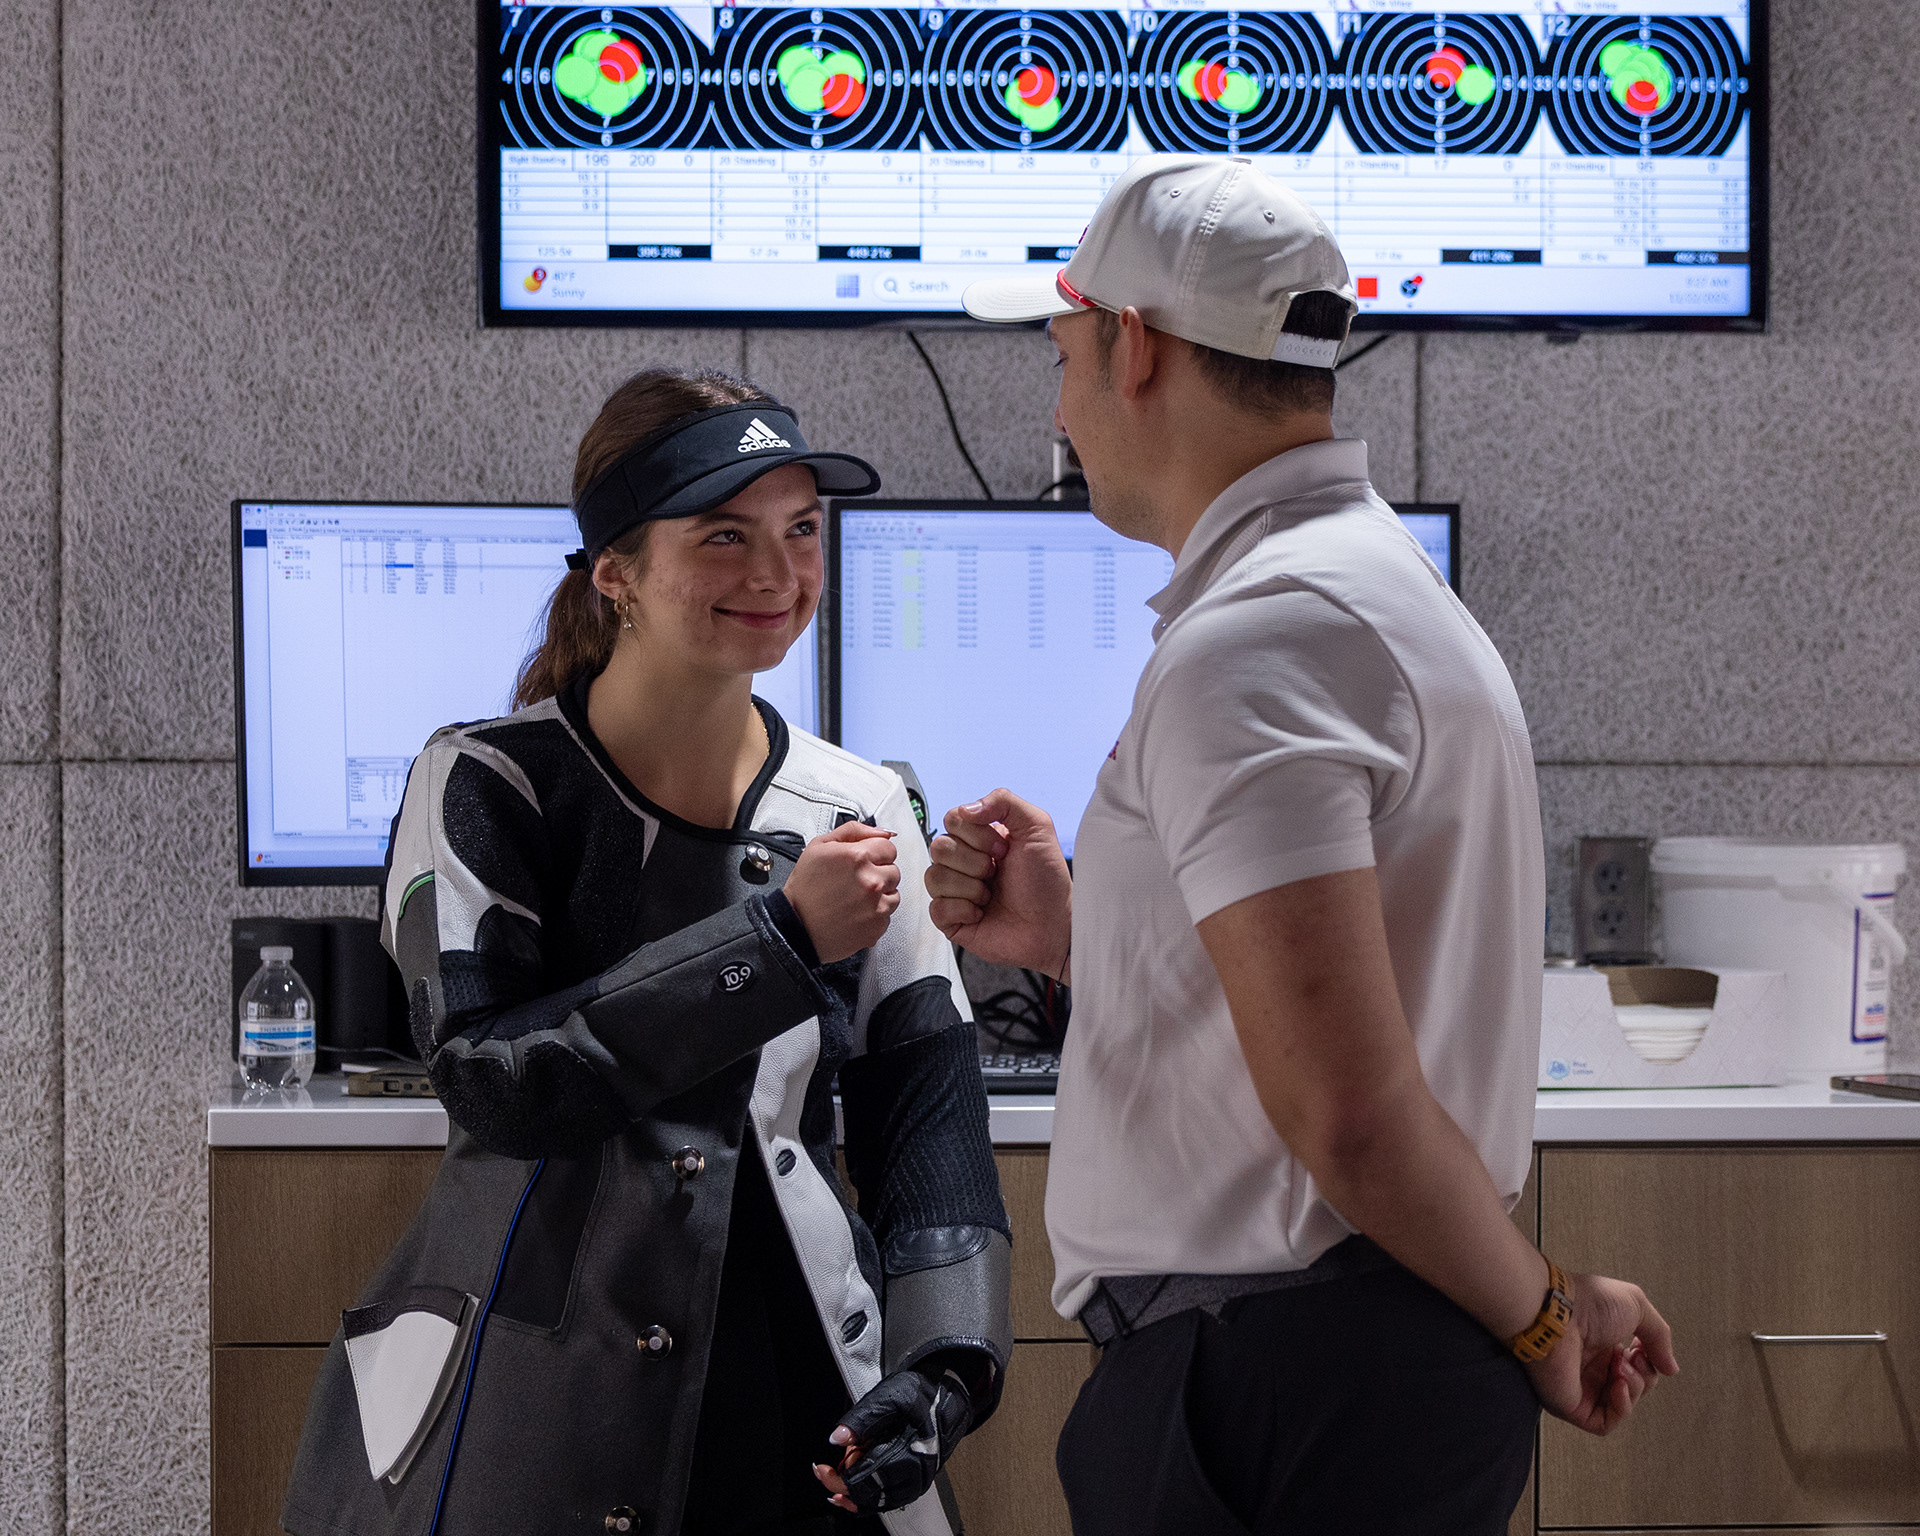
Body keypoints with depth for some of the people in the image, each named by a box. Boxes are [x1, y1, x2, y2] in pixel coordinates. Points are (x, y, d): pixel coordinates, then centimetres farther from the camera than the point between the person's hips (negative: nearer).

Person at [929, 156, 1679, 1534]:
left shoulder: (1250, 641, -18)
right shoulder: (1388, 583, 16)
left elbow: (1350, 1108, -25)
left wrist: (1538, 1314, -11)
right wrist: (1069, 934, 10)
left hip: (1278, 1399, -10)